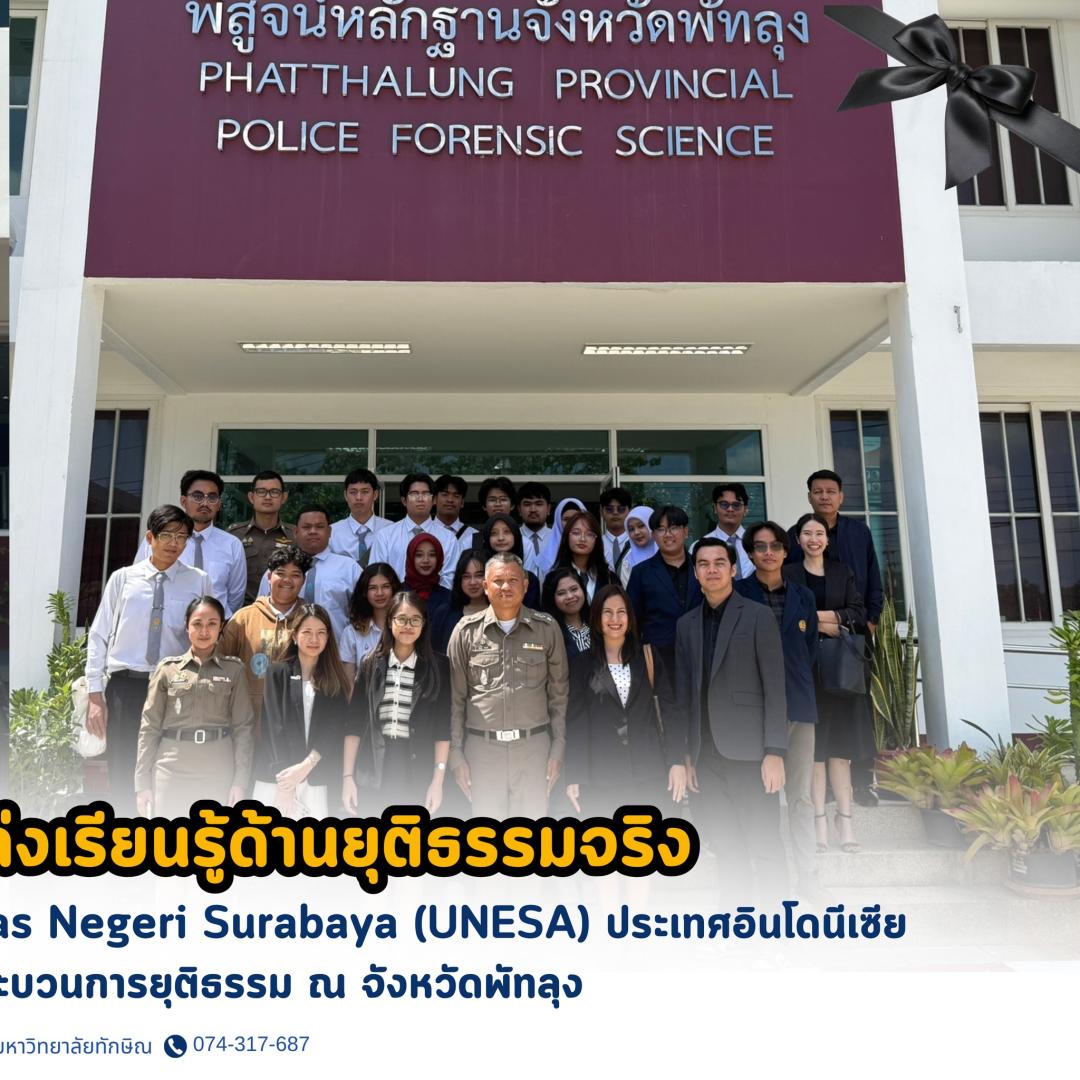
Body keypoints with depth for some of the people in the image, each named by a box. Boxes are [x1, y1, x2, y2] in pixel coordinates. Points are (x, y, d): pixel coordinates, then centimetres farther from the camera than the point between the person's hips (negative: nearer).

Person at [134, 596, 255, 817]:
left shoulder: (234, 669, 3)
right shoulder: (167, 668, 5)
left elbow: (244, 726, 0)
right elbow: (149, 727, 5)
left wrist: (241, 780, -5)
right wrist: (142, 781, 1)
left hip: (218, 772, 0)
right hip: (171, 770, 1)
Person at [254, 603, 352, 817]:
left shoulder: (335, 680, 8)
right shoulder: (278, 672, 3)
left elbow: (335, 731, 1)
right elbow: (273, 727, -4)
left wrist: (305, 766, -12)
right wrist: (284, 779, -12)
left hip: (317, 780, 1)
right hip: (275, 776, -1)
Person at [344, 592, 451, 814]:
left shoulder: (438, 666, -2)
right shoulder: (371, 665, 3)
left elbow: (442, 727, -4)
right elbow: (356, 723, 3)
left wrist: (438, 780, -10)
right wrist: (348, 776, -2)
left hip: (419, 772, -1)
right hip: (377, 770, 2)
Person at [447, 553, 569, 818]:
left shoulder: (547, 628, 0)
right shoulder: (466, 631, 0)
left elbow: (559, 692, 4)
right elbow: (454, 697, 3)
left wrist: (559, 746, 1)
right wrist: (455, 751, 0)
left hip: (534, 747, 0)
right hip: (482, 748, 0)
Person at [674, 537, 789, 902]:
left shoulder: (758, 615, 0)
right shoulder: (686, 624, 12)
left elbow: (774, 688, -5)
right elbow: (683, 693, 12)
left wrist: (775, 752, -11)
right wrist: (685, 756, 8)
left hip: (748, 750, -4)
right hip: (706, 755, 4)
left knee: (764, 847, 1)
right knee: (726, 850, 10)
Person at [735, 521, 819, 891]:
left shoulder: (803, 596, 12)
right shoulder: (737, 593, -1)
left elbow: (810, 651, 17)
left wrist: (793, 679, 8)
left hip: (798, 703, 4)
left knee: (800, 794, 8)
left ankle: (807, 874, 15)